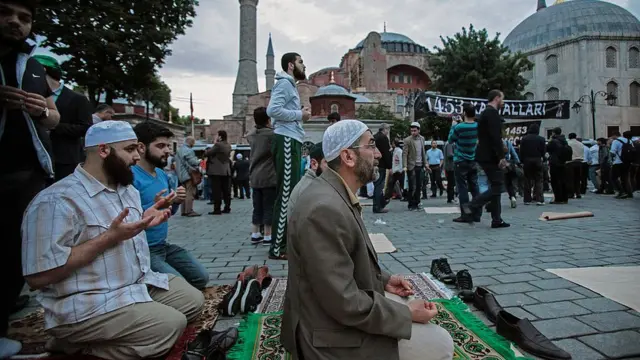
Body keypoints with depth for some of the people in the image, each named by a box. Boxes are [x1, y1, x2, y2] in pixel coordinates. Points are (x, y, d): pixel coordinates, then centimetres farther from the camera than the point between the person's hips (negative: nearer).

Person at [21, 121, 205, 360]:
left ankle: (114, 336, 7)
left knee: (194, 300, 9)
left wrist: (144, 221, 0)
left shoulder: (128, 189, 10)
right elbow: (38, 276, -24)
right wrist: (110, 237, -26)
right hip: (88, 304, -9)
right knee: (170, 325, -17)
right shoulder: (57, 200, -20)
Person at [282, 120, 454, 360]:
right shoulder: (325, 208, -30)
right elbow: (345, 303, -28)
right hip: (333, 334, -9)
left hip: (344, 304, 10)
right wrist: (407, 314, -16)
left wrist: (384, 280, 6)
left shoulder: (335, 194, 3)